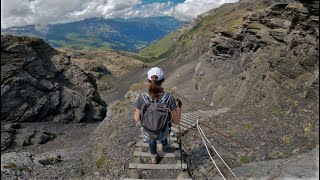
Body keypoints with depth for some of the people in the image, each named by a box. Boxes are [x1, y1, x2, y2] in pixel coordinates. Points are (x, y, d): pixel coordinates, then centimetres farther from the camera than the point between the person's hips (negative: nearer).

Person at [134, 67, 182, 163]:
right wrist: (179, 106, -2)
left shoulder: (142, 98, -27)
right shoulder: (170, 98, -28)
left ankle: (154, 157, 57)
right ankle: (164, 144, 62)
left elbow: (137, 119, -14)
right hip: (163, 133, 0)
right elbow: (176, 121, -17)